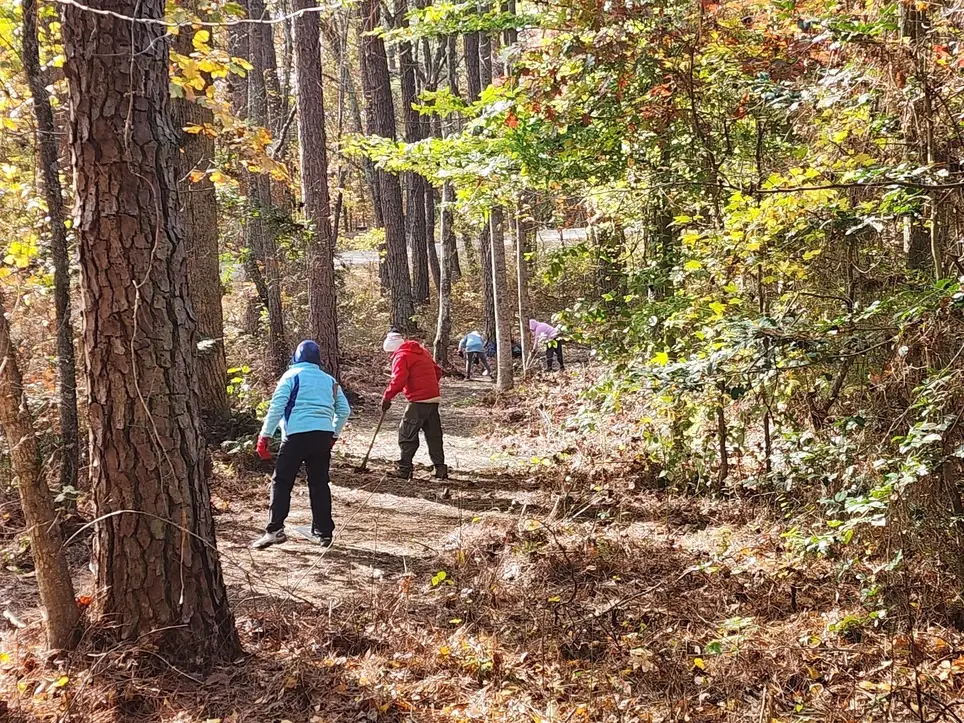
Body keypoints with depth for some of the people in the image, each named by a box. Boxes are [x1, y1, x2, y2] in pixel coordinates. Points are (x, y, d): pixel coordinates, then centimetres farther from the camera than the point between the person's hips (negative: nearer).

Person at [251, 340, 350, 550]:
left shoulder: (292, 375, 3)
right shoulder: (329, 380, 17)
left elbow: (277, 407, -5)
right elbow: (344, 410, 17)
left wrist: (265, 436, -3)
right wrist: (334, 434, 28)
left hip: (296, 436, -4)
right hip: (323, 436, 4)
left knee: (281, 482, 1)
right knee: (319, 484, 12)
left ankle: (275, 530, -8)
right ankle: (325, 532, 13)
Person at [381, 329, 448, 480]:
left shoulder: (401, 356, -8)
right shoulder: (422, 351, 20)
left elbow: (398, 380, -19)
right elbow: (438, 371, 23)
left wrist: (387, 398, -12)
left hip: (419, 401, -8)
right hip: (434, 398, 8)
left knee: (407, 434, 1)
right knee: (434, 435, 11)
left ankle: (404, 468, 3)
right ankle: (440, 468, 10)